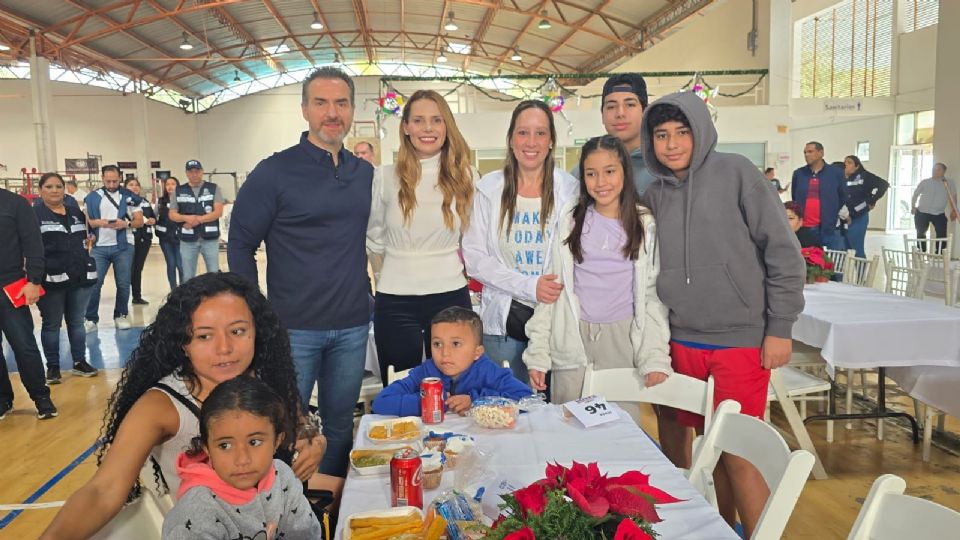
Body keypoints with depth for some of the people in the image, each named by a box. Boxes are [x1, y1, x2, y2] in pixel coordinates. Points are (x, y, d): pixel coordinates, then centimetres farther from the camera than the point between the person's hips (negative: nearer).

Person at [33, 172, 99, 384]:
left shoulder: (76, 212, 14)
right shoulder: (33, 214, -4)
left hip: (80, 277, 5)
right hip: (51, 279, -4)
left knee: (77, 322, 11)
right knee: (51, 324, 6)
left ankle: (80, 361, 20)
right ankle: (52, 366, 15)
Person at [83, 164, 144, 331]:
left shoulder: (129, 196, 5)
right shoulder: (93, 197, 7)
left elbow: (140, 221, 4)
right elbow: (86, 221, 6)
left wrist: (126, 224, -16)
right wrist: (98, 223, -14)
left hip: (123, 247, 0)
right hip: (100, 247, 0)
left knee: (123, 284, 5)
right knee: (94, 283, -3)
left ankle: (121, 316, 19)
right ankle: (91, 319, 5)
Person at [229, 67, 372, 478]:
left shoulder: (366, 174, 6)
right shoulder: (275, 172, -8)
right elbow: (240, 246, -5)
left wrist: (366, 291, 10)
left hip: (353, 327, 4)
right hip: (293, 328, -4)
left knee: (340, 425, 17)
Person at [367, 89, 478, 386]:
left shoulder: (466, 175, 0)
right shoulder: (385, 177, -2)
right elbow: (374, 238, 9)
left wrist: (450, 270, 11)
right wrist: (387, 281, 11)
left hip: (451, 295, 1)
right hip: (395, 301, 0)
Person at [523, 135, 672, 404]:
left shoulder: (645, 225, 3)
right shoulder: (569, 219, 2)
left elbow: (652, 295, 1)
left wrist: (654, 359, -8)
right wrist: (537, 355, -2)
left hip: (624, 341, 0)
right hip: (572, 342, 0)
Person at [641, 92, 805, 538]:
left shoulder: (735, 172, -5)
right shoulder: (655, 193, 7)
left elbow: (783, 252, -6)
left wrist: (780, 327, -9)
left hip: (742, 339, -4)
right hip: (683, 342, 4)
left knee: (738, 454, -3)